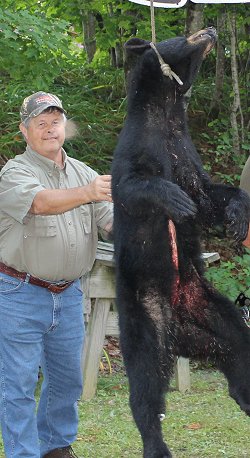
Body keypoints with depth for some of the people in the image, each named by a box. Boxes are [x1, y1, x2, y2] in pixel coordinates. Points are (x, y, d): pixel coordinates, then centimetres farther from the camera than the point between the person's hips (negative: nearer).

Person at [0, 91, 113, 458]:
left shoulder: (83, 174, 9)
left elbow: (111, 220, 1)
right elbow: (41, 202, -32)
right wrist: (86, 193, -49)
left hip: (68, 294, 6)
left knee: (67, 379, 15)